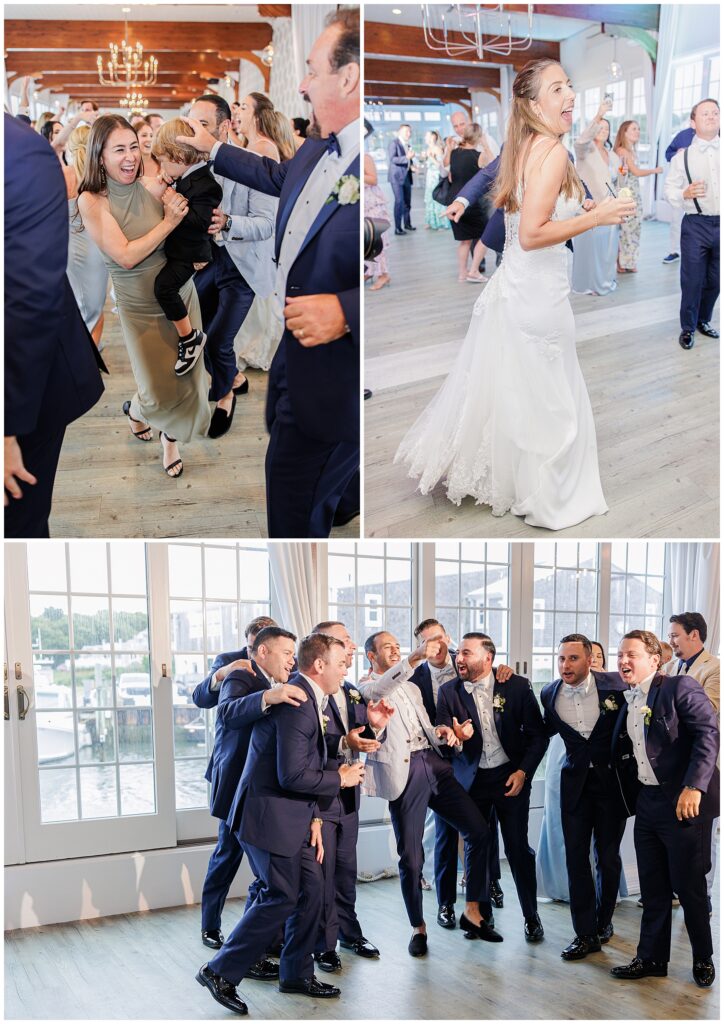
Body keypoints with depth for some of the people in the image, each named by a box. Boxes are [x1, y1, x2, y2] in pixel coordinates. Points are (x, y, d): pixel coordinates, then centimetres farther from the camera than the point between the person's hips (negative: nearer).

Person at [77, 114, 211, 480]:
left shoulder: (153, 187, -7)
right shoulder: (92, 201, -15)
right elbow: (125, 256, -22)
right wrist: (168, 223, -22)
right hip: (141, 309, -3)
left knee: (186, 377, 9)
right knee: (159, 392, 0)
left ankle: (171, 439, 36)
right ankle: (135, 411, 37)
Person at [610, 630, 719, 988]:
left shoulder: (680, 687, -11)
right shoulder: (628, 702, 12)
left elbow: (709, 734, -18)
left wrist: (694, 787, -25)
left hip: (684, 802, -7)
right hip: (646, 802, 7)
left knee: (688, 885, 3)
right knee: (653, 887, 13)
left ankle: (703, 959, 21)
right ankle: (651, 958, 24)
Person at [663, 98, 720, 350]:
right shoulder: (683, 156, 2)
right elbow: (669, 188, 0)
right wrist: (684, 194, -18)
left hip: (720, 224, 2)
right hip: (696, 224, -2)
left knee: (715, 280, 11)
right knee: (692, 280, 1)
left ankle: (703, 320, 31)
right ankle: (688, 327, 17)